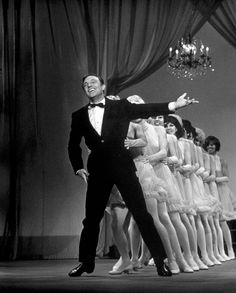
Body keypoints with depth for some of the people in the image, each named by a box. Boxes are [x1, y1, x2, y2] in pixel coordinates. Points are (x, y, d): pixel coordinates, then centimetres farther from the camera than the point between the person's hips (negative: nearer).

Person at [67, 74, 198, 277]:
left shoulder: (120, 107, 7)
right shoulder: (79, 116, 12)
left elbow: (145, 110, -4)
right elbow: (73, 145, 19)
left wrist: (173, 106, -17)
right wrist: (78, 167, 5)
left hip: (122, 166, -2)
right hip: (97, 170, 2)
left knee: (141, 214, -5)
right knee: (91, 218, 5)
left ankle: (161, 261, -1)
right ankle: (86, 262, 20)